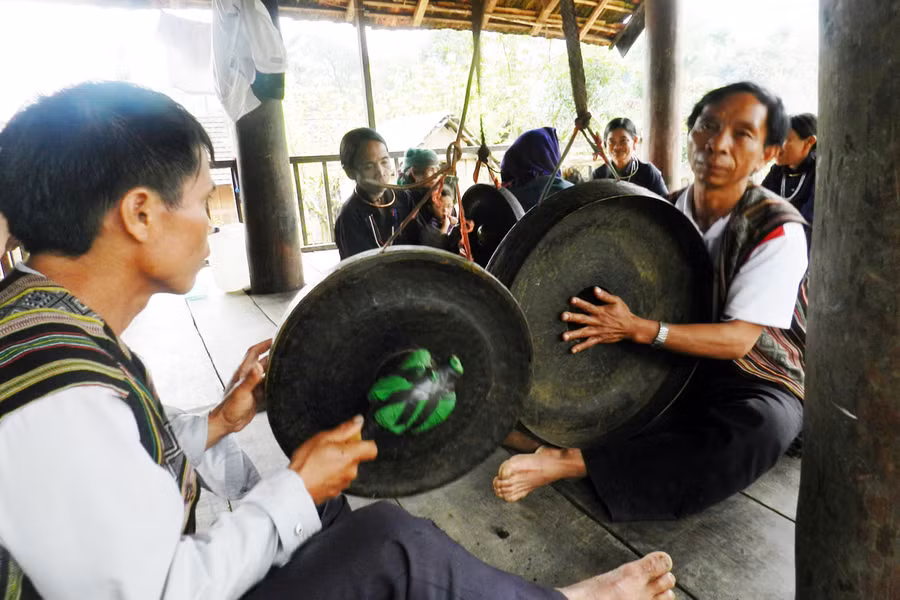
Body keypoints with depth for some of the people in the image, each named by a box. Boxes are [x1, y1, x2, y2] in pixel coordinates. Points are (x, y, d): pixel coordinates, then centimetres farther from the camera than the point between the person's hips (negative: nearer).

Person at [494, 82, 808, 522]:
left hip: (756, 380, -4)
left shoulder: (777, 229, -16)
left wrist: (639, 329, -36)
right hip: (680, 364, 5)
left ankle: (570, 462, -39)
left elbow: (739, 339, -23)